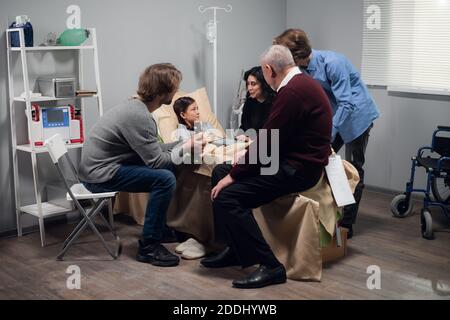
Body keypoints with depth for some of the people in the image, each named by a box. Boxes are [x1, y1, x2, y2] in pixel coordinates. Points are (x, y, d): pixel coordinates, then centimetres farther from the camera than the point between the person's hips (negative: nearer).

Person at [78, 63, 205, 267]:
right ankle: (148, 247, -10)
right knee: (165, 179, -20)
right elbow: (157, 161, -20)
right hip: (100, 175, -10)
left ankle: (162, 228, 23)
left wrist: (187, 142, 8)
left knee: (168, 168, 12)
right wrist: (185, 147, -6)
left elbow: (153, 150, 11)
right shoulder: (139, 117, -24)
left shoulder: (137, 107, 6)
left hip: (100, 166, 10)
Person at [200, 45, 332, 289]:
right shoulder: (301, 83, 13)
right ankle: (235, 249, 15)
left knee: (226, 196, -20)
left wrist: (233, 175, -11)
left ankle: (270, 266, -12)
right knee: (220, 172, 10)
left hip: (298, 168, -11)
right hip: (292, 160, 11)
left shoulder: (292, 91, -20)